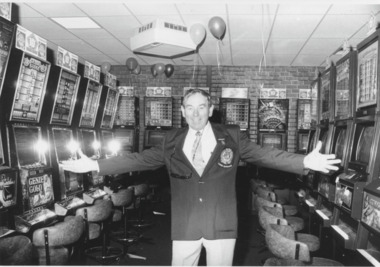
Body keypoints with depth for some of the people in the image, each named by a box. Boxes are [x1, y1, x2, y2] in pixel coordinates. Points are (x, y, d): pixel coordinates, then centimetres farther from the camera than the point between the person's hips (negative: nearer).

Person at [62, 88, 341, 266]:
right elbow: (138, 159, 0)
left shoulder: (232, 137, -1)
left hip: (222, 225, -1)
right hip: (185, 227, 1)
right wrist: (95, 165, -6)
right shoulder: (171, 142, 2)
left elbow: (266, 154, -7)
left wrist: (305, 161, -20)